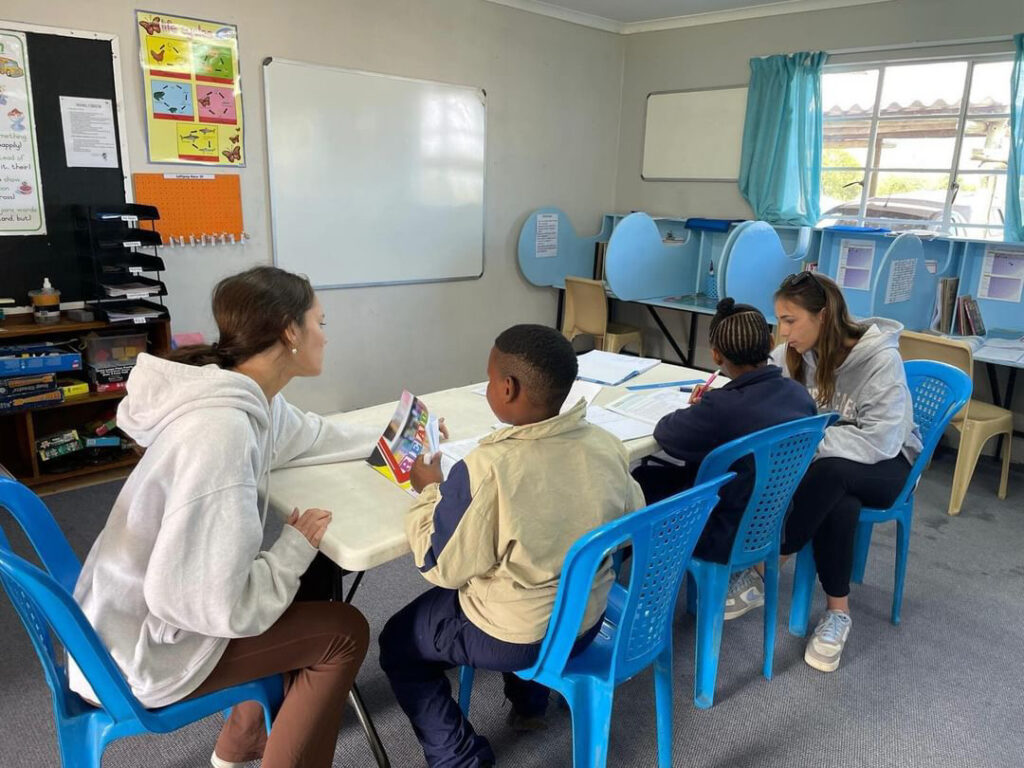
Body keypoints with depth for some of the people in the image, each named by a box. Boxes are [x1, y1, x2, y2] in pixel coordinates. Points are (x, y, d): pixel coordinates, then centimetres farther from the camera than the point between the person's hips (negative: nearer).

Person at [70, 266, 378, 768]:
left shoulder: (248, 393, -5)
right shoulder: (221, 431, -34)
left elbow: (304, 437, 17)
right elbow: (217, 605, -33)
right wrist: (296, 548, -19)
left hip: (152, 603, 9)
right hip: (148, 647, -9)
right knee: (344, 632, -3)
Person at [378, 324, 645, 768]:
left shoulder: (487, 469, -31)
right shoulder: (607, 447, -13)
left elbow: (442, 567, -17)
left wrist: (429, 490, -4)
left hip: (511, 640, -5)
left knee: (397, 643, 19)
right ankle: (529, 702, 43)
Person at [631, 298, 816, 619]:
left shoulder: (722, 407, -32)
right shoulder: (800, 395, -9)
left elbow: (665, 434, -15)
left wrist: (693, 410, 4)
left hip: (727, 534, -6)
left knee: (638, 481, 12)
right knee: (664, 474, 22)